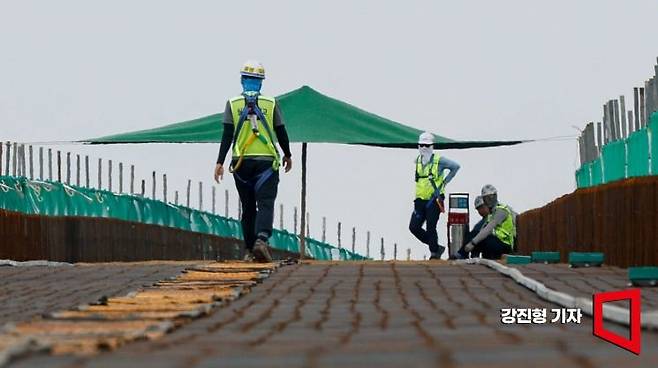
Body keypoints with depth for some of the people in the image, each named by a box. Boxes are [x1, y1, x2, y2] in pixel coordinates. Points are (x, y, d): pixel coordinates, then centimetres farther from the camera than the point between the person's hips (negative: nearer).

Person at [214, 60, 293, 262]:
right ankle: (261, 239, -30)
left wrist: (220, 162, -2)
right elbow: (281, 133, 6)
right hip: (266, 161, -2)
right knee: (265, 203, -6)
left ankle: (250, 250, 12)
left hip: (241, 162, 2)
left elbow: (227, 136, -4)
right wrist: (287, 155, 21)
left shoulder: (233, 104, 1)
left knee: (248, 207, 11)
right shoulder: (271, 104, 0)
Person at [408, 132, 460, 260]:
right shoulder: (417, 160, 10)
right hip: (420, 200, 6)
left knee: (430, 228, -6)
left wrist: (444, 182, -3)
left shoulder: (439, 160, -8)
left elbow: (456, 166, -4)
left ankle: (435, 253, 10)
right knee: (414, 227, 0)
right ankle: (436, 248, 16)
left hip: (434, 200, -6)